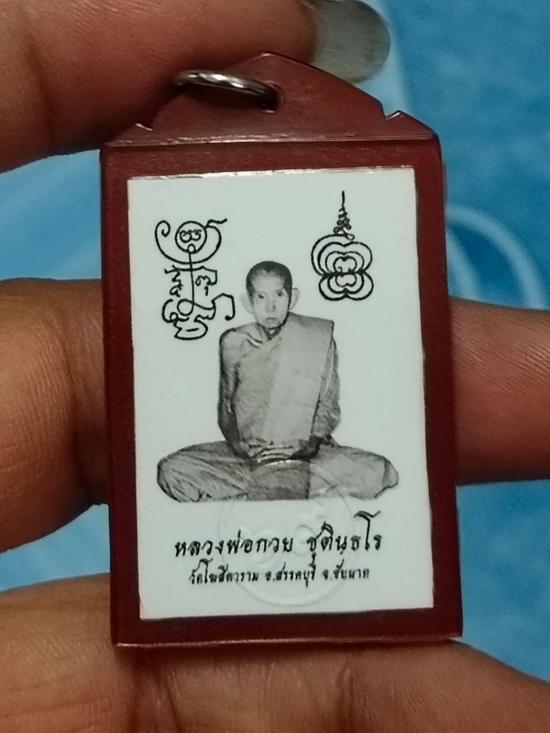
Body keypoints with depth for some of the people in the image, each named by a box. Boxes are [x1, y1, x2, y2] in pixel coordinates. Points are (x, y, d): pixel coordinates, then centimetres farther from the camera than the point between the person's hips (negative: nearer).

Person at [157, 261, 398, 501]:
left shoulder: (319, 337, 4)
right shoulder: (233, 343, 8)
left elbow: (329, 406, 5)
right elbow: (225, 405, 11)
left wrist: (312, 443, -12)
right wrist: (237, 443, -8)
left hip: (306, 454, 0)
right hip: (247, 453, 1)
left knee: (379, 472, -26)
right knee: (172, 471, -23)